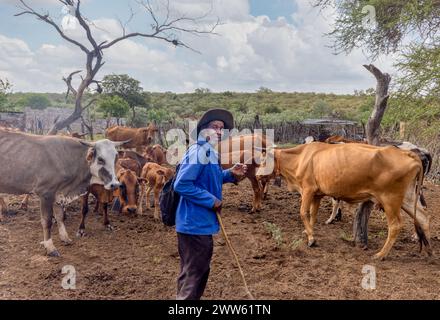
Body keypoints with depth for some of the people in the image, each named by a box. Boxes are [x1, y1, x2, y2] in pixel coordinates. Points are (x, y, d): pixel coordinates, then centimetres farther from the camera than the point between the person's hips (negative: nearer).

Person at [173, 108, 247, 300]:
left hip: (202, 223, 11)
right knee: (193, 274, 1)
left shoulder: (210, 153, 12)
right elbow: (182, 184, -26)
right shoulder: (198, 151, -20)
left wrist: (231, 174, 5)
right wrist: (211, 201, -22)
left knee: (200, 270, 23)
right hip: (194, 224, -11)